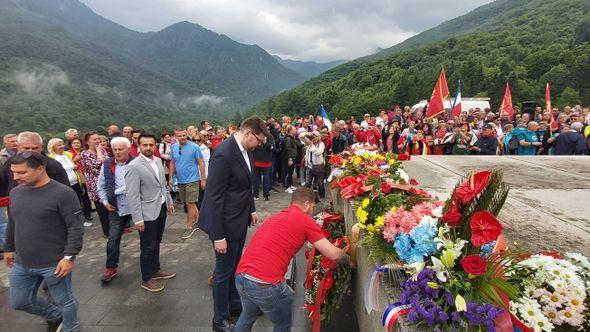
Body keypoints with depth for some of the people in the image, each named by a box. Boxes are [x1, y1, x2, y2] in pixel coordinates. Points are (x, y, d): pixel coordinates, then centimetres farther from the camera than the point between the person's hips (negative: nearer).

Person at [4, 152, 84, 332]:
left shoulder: (63, 193, -19)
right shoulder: (15, 192, 3)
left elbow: (76, 228, -19)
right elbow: (12, 224, 17)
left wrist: (69, 256, -23)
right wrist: (9, 248, 21)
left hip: (55, 263, -7)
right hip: (22, 263, 7)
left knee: (64, 302, 10)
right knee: (19, 302, 20)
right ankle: (55, 316, 44)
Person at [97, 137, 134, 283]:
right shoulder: (107, 164, 2)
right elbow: (101, 186, 11)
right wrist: (105, 201, 1)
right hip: (115, 208, 3)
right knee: (113, 239, 5)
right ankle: (111, 268, 19)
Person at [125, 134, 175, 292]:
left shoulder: (158, 161, 5)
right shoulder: (134, 166, -18)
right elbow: (132, 195, -19)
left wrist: (169, 202, 15)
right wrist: (138, 219, -20)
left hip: (161, 208, 7)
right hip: (147, 213, -7)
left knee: (156, 243, 21)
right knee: (148, 247, 6)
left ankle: (155, 269, 39)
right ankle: (146, 279, 23)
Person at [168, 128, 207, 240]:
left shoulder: (194, 147, -10)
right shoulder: (174, 147, 6)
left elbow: (201, 163, -8)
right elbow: (172, 163, 14)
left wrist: (203, 179, -10)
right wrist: (171, 178, 11)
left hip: (192, 180, -6)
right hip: (180, 180, 6)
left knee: (190, 203, -5)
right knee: (190, 203, 14)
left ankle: (189, 227, 5)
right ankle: (197, 221, 29)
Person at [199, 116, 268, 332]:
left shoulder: (245, 150, 2)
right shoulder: (224, 154, -26)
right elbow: (214, 197, -25)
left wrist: (251, 209, 14)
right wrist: (218, 236, -22)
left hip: (240, 219, 8)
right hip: (225, 222, -8)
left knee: (234, 266, 23)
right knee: (224, 271, 9)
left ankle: (235, 306, 44)